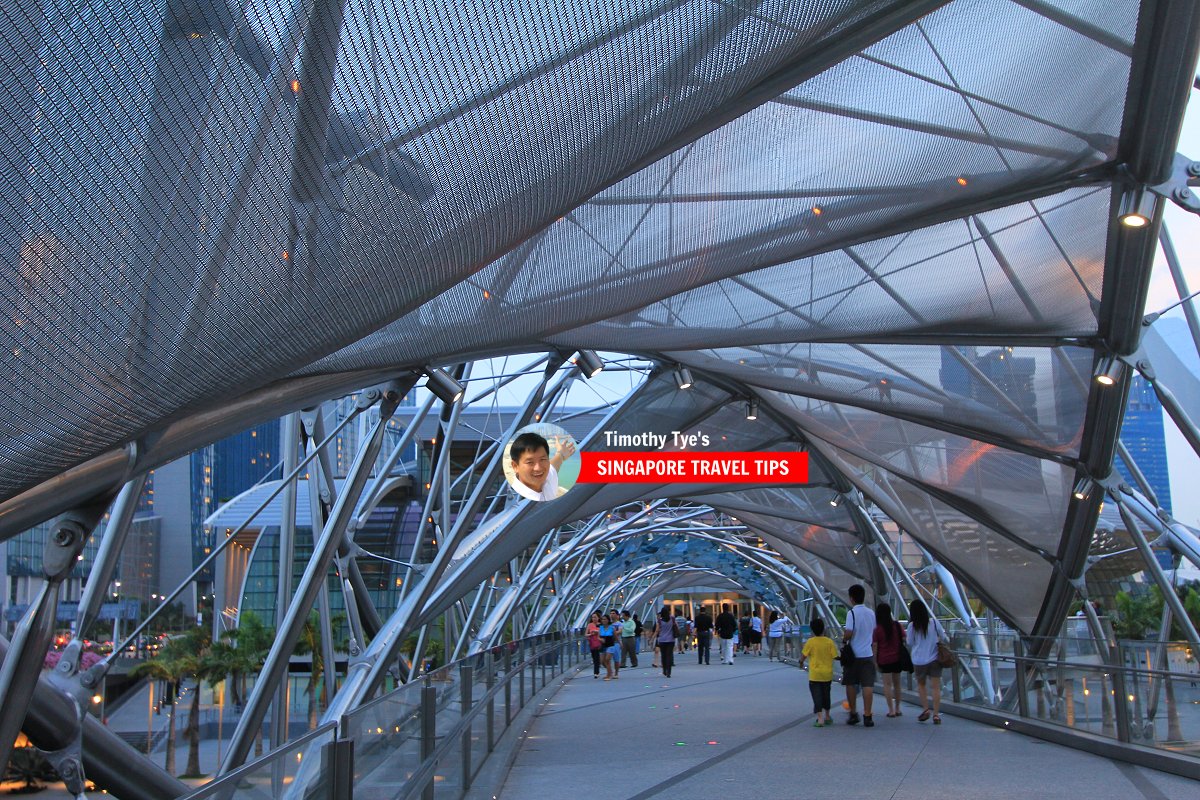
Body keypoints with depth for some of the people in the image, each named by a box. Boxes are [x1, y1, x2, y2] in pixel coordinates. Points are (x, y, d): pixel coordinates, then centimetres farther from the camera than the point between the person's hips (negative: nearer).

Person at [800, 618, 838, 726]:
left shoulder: (810, 642, -10)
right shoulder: (829, 642, -6)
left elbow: (803, 656, -4)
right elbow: (835, 656, -3)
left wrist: (801, 663, 18)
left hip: (814, 675, -3)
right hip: (827, 674, 3)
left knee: (817, 696, -2)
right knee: (826, 695, 19)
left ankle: (820, 718, -13)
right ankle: (827, 716, 31)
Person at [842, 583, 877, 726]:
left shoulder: (852, 613, -11)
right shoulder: (871, 613, 7)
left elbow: (849, 633, -18)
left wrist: (843, 639, 2)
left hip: (853, 654, -4)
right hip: (868, 654, 4)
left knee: (850, 684, 10)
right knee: (868, 685, -1)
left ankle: (853, 714, 15)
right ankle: (867, 716, -4)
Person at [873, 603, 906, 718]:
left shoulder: (877, 629, -9)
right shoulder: (897, 625, 0)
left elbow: (875, 646, -9)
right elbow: (904, 639, 2)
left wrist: (875, 661, -3)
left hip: (884, 660, -3)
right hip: (897, 658, 4)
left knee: (887, 684, 2)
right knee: (896, 683, 14)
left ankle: (891, 710, -1)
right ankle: (897, 708, 21)